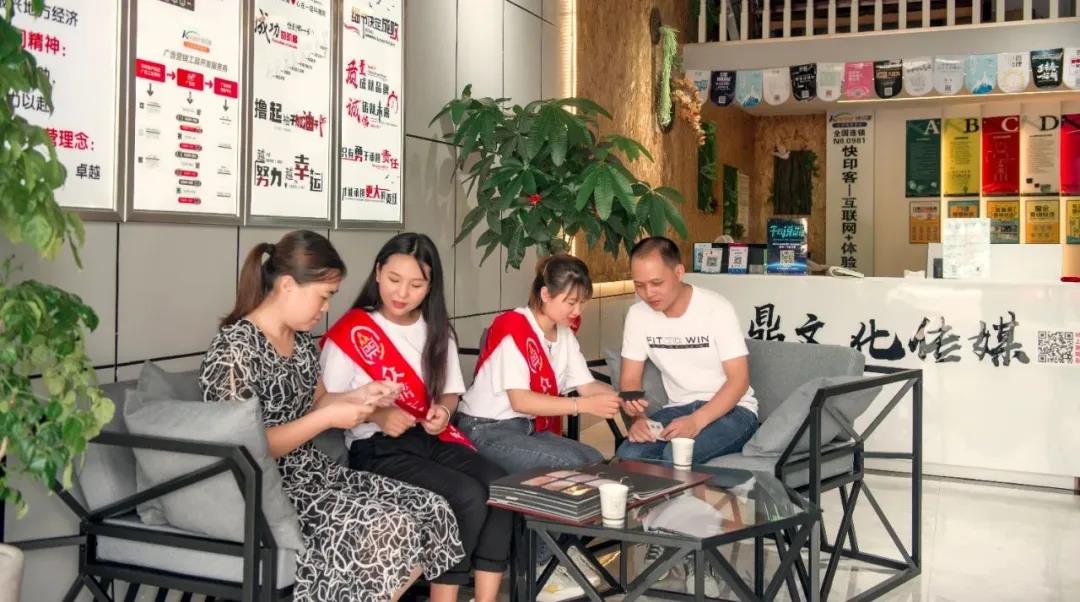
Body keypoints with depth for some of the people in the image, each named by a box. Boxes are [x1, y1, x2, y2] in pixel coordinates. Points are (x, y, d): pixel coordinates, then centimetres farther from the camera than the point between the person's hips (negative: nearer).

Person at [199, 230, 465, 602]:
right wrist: (329, 419, -21)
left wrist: (358, 396, 2)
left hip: (314, 473, 9)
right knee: (388, 528, -26)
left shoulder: (302, 340, 10)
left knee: (433, 513, -7)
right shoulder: (235, 351, -18)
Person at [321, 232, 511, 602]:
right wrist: (378, 415, -21)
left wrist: (443, 411, -4)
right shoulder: (351, 333, -4)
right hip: (378, 447, -6)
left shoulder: (436, 331, 14)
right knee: (468, 497, -28)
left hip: (434, 439, 6)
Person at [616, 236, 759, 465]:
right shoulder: (637, 315, -2)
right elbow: (630, 379, 2)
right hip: (679, 408, 4)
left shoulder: (717, 309, -16)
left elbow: (739, 379, -16)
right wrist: (638, 418, -20)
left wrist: (696, 421, -30)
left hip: (731, 408, -4)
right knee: (628, 454, -25)